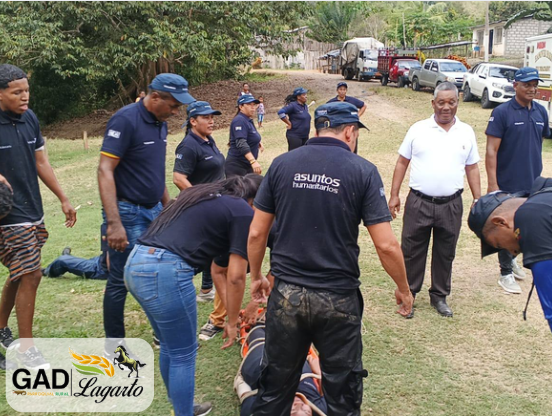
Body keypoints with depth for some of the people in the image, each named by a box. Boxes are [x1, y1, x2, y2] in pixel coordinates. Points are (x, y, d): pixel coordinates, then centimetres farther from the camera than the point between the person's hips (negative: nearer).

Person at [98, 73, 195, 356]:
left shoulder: (160, 123, 8)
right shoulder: (125, 120, -16)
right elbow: (105, 171, -21)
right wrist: (113, 223, -27)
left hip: (154, 211, 8)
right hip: (128, 212, -8)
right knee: (121, 279, 2)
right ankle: (113, 344, 17)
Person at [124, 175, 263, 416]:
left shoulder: (207, 196, 25)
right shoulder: (243, 213, 2)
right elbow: (236, 276, -1)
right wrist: (232, 321, 12)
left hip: (135, 264, 9)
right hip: (165, 272, -9)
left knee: (169, 347, 25)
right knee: (183, 354, 9)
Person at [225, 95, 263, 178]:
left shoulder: (248, 120, 13)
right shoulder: (240, 120, -16)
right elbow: (241, 143, -30)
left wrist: (257, 142, 16)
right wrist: (253, 161, -41)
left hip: (248, 165, 9)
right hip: (237, 167, -9)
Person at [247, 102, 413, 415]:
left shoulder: (282, 164, 0)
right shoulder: (363, 171, -7)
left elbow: (256, 233, 3)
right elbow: (387, 245, -10)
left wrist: (256, 276, 18)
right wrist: (404, 289, 6)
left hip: (286, 294, 3)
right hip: (338, 298, -2)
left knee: (275, 387, 18)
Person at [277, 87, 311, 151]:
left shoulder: (305, 106, 10)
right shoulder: (293, 105, -14)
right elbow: (280, 112, -24)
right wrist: (289, 124, -18)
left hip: (305, 136, 8)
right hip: (295, 136, -8)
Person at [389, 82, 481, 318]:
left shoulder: (466, 132, 5)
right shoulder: (418, 129, 0)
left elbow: (472, 168, 11)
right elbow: (402, 162, 4)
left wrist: (478, 201, 7)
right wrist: (394, 195, 0)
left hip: (451, 205, 2)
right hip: (419, 203, -1)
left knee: (445, 254, 13)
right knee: (412, 251, 6)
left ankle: (439, 296, 29)